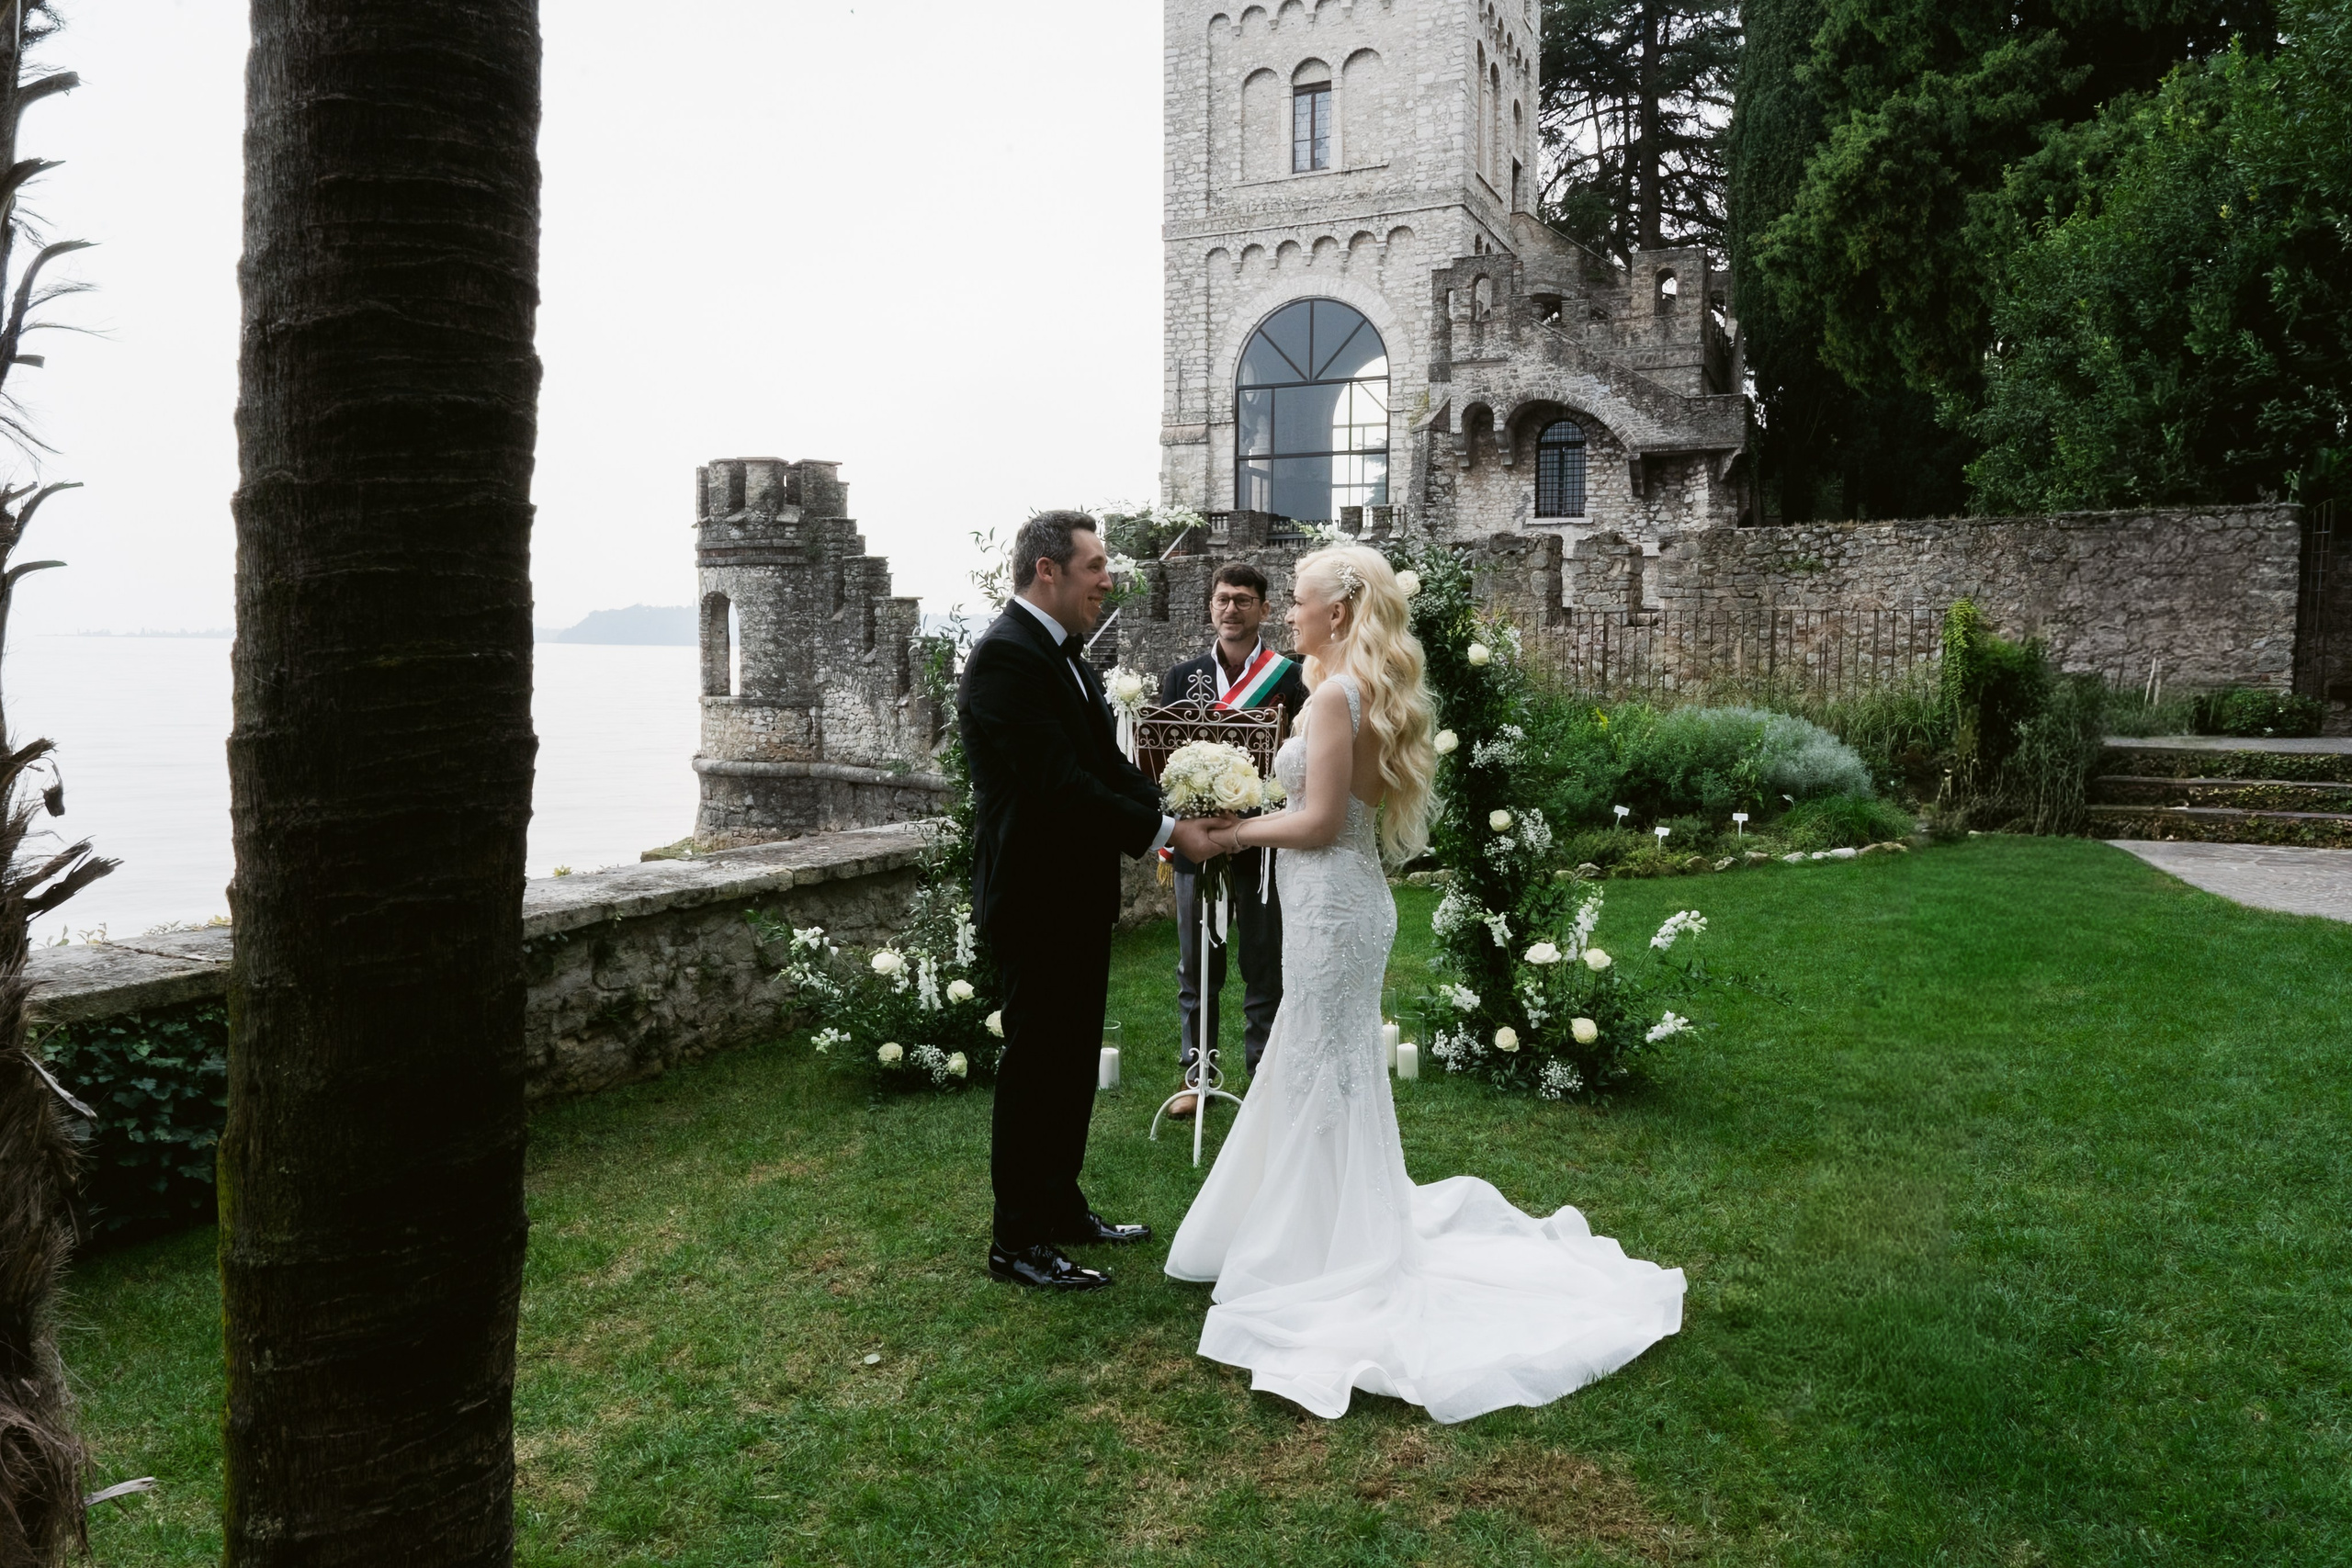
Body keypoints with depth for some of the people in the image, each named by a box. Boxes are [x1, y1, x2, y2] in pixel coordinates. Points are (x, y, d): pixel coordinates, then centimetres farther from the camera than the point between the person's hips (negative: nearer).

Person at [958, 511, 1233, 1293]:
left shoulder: (1062, 652, 12)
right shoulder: (1007, 655, -20)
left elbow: (1105, 762, 11)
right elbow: (1061, 783, -26)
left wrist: (1177, 812, -4)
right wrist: (1165, 833, -20)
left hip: (1078, 895, 10)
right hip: (1037, 898, -10)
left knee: (1072, 1061, 19)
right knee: (1035, 1067, 1)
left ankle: (1061, 1208, 33)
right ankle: (1018, 1242, 14)